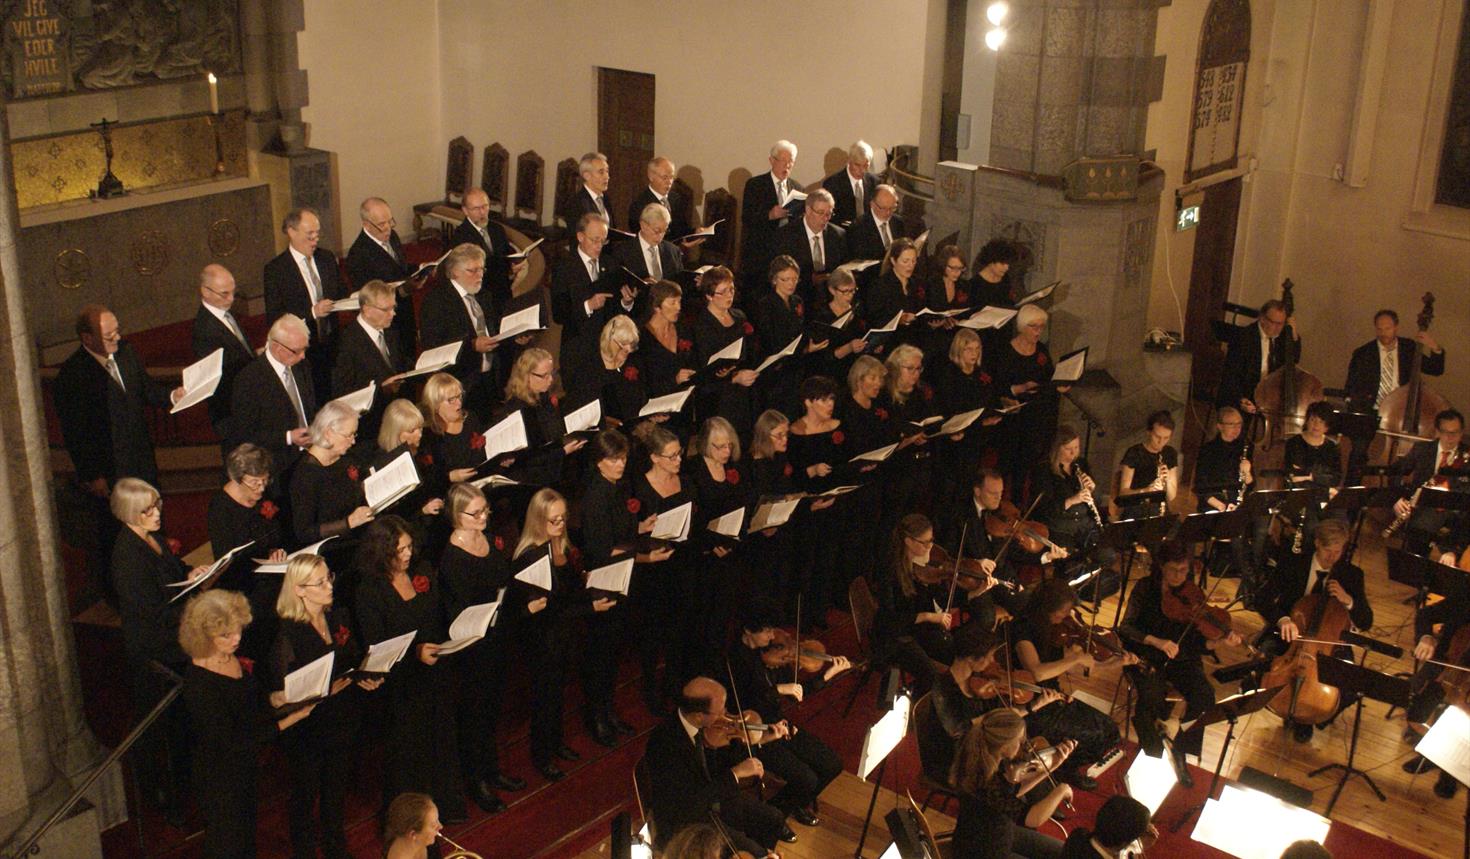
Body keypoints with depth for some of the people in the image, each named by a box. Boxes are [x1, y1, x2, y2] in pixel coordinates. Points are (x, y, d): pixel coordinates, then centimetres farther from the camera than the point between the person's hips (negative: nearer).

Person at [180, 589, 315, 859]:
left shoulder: (237, 659, -8)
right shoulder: (198, 682, -31)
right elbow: (231, 742, -28)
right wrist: (287, 721, -30)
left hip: (246, 768, 7)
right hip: (219, 778, -7)